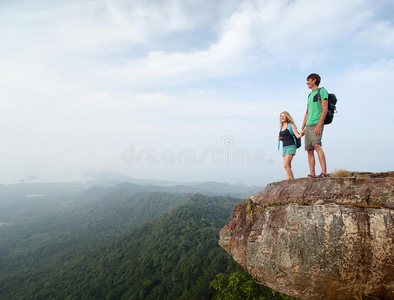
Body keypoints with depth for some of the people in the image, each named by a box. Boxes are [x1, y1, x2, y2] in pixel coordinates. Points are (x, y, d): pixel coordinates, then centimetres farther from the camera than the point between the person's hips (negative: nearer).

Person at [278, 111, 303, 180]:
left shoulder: (291, 125, -3)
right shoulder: (282, 127, 16)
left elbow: (297, 136, -14)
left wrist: (301, 134, -33)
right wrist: (280, 138, 8)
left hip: (291, 146, -7)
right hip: (284, 147, 7)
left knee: (285, 165, -18)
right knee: (288, 167, 3)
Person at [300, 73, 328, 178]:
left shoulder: (322, 91, 3)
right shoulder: (310, 95, 27)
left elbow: (324, 109, -9)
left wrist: (319, 125, -20)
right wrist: (303, 128, 17)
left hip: (317, 124, -8)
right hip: (309, 126, 8)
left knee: (317, 145, -26)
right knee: (309, 150, 2)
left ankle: (324, 172, -31)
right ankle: (312, 174, 3)